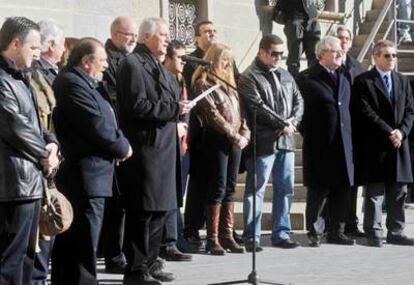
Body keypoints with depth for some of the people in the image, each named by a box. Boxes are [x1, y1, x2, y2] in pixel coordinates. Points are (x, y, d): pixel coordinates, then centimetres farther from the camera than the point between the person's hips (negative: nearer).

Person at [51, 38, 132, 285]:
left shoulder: (84, 83, 18)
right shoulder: (73, 83, -15)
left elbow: (106, 120, 18)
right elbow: (97, 125, -20)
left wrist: (119, 142, -1)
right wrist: (123, 147, -5)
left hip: (82, 176, 11)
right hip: (85, 177, -11)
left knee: (68, 244, 14)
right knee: (83, 246, -8)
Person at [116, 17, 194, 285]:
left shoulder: (157, 66, 20)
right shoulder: (133, 64, -10)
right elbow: (137, 106, -19)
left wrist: (179, 108, 8)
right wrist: (174, 109, -16)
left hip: (163, 148, 10)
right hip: (145, 149, -10)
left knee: (159, 210, 13)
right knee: (143, 212, -7)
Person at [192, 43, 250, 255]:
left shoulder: (228, 84, 19)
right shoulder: (204, 84, -5)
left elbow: (239, 111, 17)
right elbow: (213, 114, -13)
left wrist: (244, 134, 2)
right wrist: (234, 135, -13)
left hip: (235, 141, 7)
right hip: (217, 140, -7)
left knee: (230, 188, 6)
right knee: (218, 188, -8)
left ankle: (227, 235, 9)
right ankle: (212, 239, -6)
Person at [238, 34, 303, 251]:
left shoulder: (285, 75, 18)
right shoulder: (249, 77, -6)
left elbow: (298, 100, 15)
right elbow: (258, 107, -15)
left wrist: (292, 122, -4)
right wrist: (283, 123, -12)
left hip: (286, 140, 7)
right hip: (263, 142, -7)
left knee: (285, 189, 9)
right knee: (256, 190, -3)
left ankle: (281, 234, 17)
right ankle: (252, 237, 1)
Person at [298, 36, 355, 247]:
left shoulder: (343, 80, 17)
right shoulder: (308, 79, -4)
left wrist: (348, 139, 13)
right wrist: (308, 134, -9)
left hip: (342, 144, 6)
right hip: (319, 146, -6)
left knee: (342, 190, 7)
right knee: (318, 190, -1)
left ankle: (336, 231, 15)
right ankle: (315, 233, 7)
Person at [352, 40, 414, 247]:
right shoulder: (363, 81, -2)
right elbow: (365, 112, -11)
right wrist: (388, 133, -15)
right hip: (374, 146, -5)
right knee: (374, 193, -2)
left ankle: (396, 232, 13)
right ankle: (374, 233, 2)